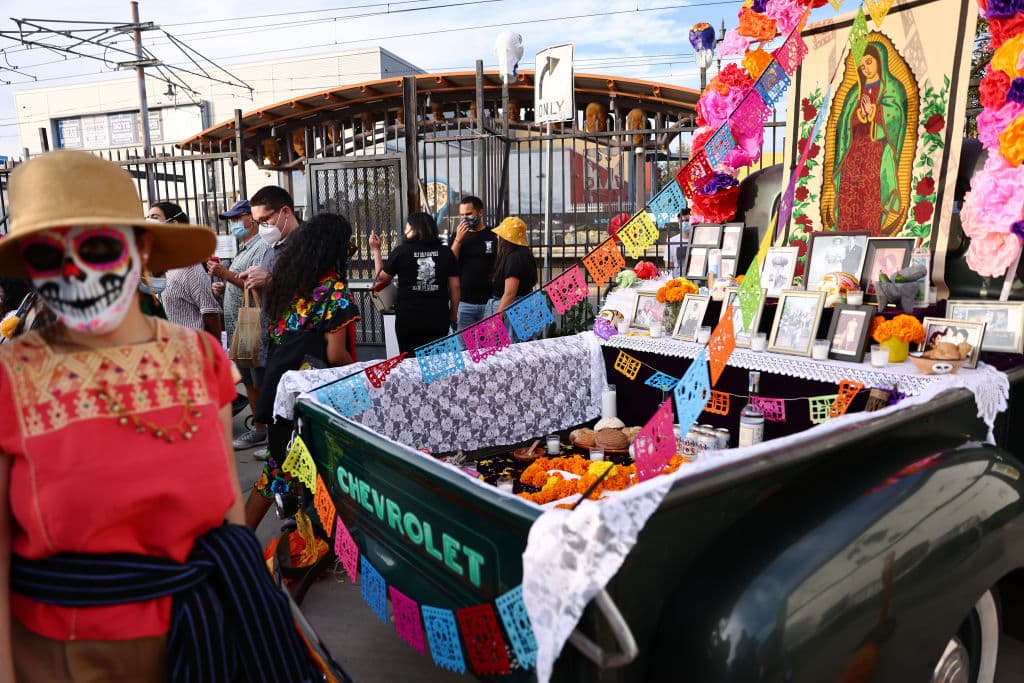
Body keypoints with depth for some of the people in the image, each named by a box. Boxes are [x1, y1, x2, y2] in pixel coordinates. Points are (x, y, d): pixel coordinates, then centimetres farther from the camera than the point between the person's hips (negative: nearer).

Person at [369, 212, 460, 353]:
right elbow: (455, 286, 1)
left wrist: (376, 250, 17)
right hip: (438, 318, 2)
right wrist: (453, 314, 14)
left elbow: (382, 278, 6)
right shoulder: (445, 252, -1)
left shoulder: (401, 251, -6)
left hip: (408, 319, -2)